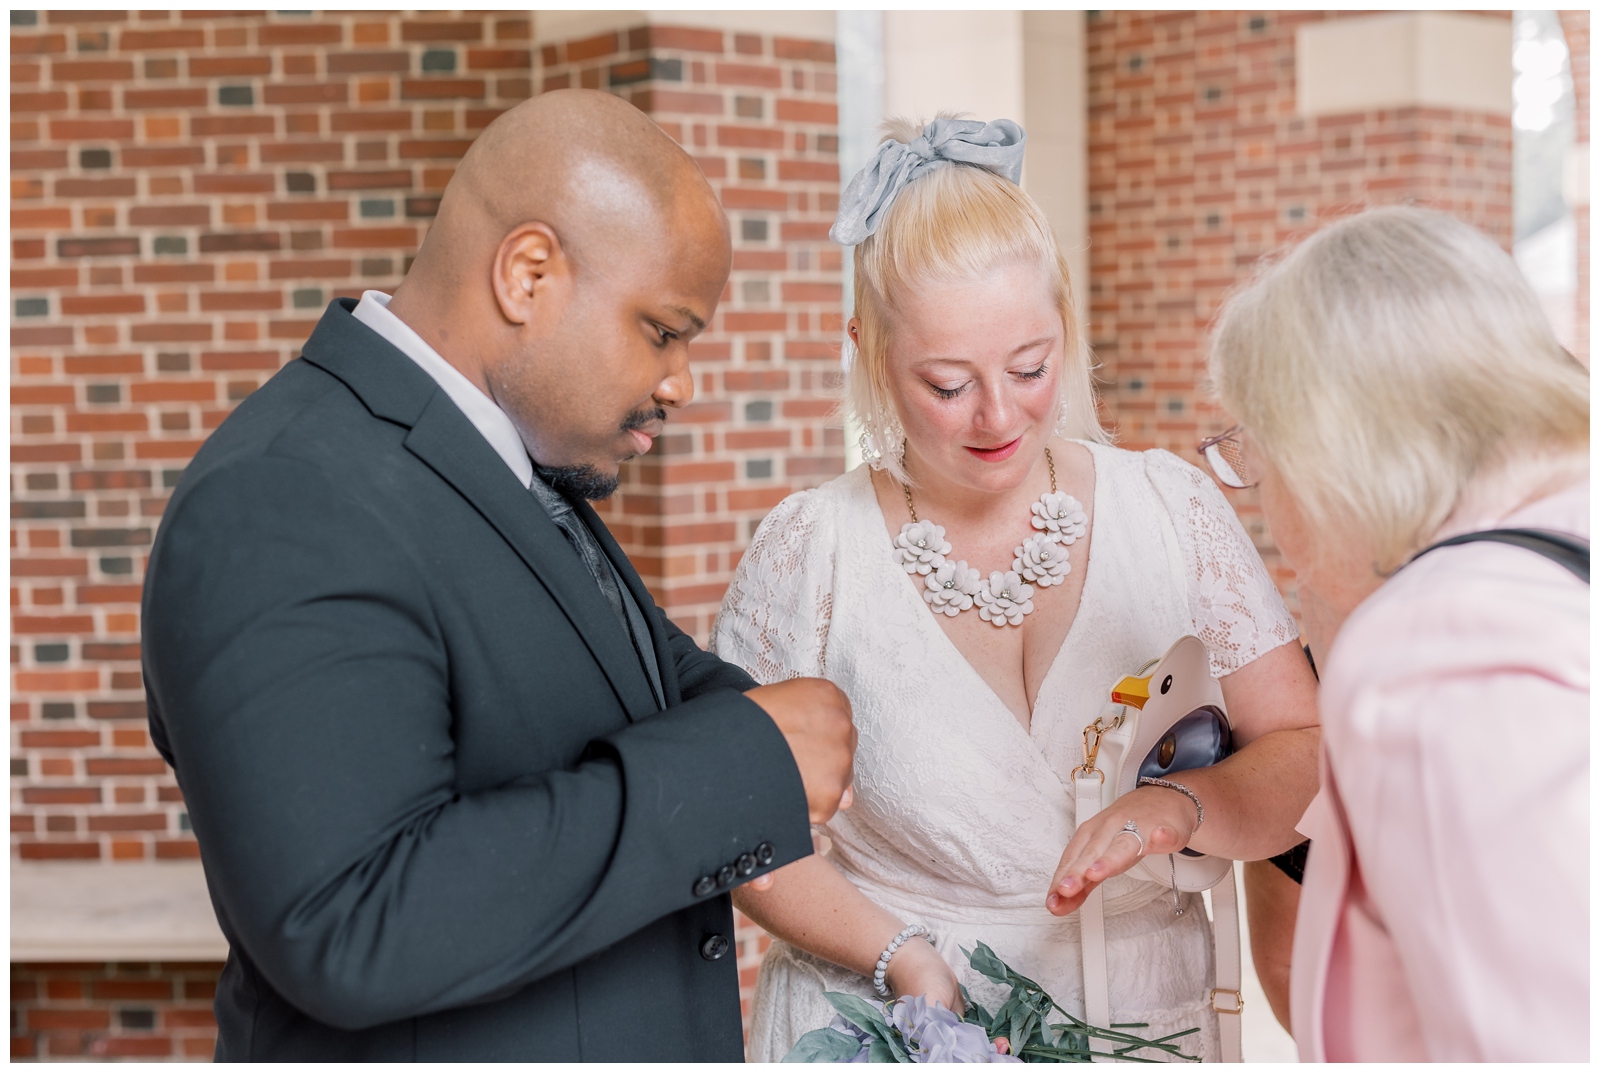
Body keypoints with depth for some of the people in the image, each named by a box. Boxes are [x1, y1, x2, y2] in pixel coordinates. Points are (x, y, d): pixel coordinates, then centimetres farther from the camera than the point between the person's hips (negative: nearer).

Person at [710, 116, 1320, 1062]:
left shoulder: (1176, 511, -7)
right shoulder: (808, 554, -11)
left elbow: (1308, 755, -5)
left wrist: (1180, 808, -24)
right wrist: (903, 958, -18)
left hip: (1149, 1023, 2)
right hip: (883, 1031, -2)